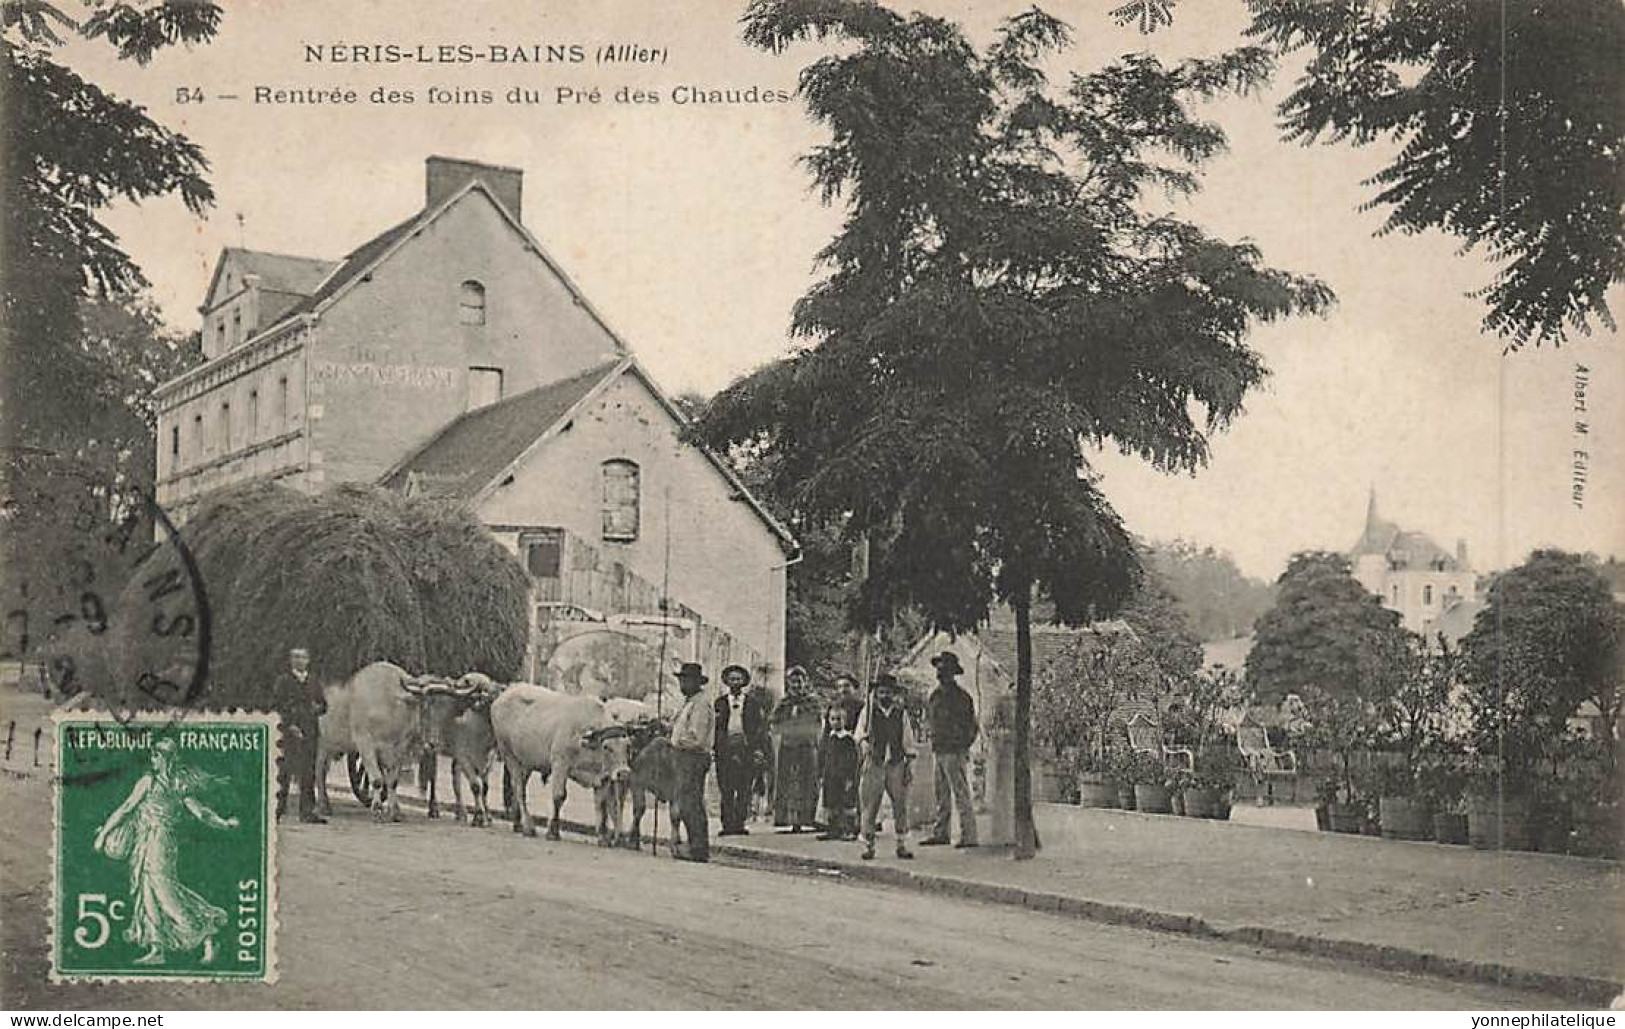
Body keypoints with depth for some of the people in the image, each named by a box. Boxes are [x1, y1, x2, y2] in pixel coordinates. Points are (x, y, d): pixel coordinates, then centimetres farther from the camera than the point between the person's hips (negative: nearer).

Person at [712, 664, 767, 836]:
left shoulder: (753, 701, 11)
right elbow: (714, 726, 12)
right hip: (725, 747, 1)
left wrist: (759, 748, -1)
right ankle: (727, 824, -2)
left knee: (744, 789, -3)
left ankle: (739, 824, 1)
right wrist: (714, 747, 1)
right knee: (726, 789, -4)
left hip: (746, 747, 0)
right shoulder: (720, 702, 14)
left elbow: (761, 725, 8)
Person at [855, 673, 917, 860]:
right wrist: (864, 744, -23)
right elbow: (859, 734, -1)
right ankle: (868, 846, 7)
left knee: (901, 806, 1)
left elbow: (908, 743, 9)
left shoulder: (901, 713, 7)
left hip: (896, 765, 1)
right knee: (869, 808, 0)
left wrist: (910, 767, 4)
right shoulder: (868, 711, 4)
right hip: (873, 765, -1)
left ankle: (902, 845, 9)